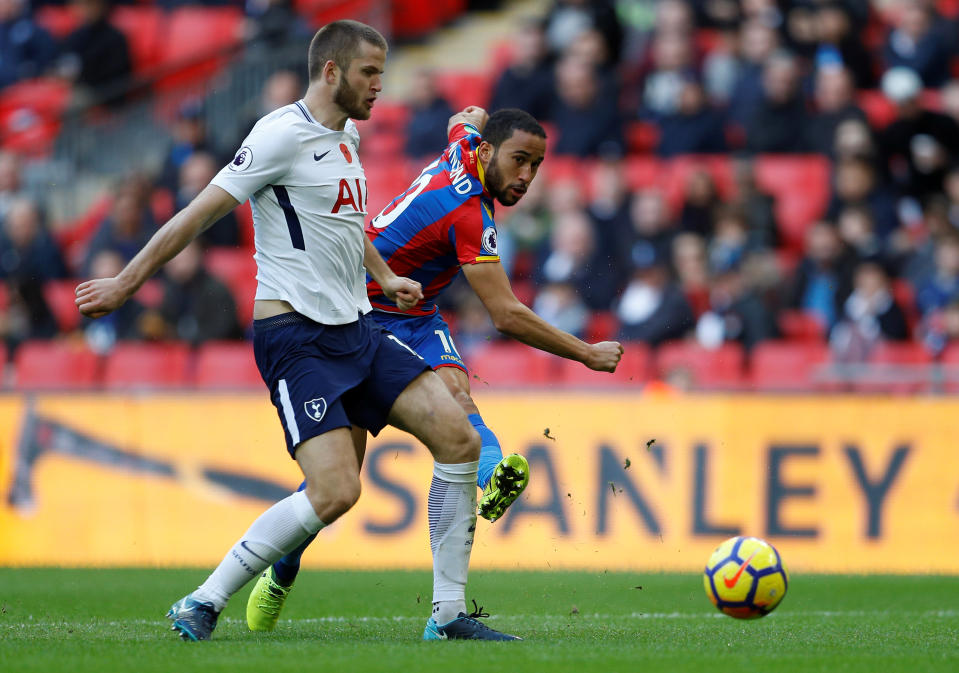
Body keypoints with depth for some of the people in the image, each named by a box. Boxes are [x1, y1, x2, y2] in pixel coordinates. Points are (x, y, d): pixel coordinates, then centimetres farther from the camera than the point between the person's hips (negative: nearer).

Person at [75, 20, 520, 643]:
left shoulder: (347, 135, 15)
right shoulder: (283, 134, -12)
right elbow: (202, 212, -12)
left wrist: (384, 276, 26)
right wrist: (126, 282, -10)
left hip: (355, 329, 9)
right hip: (295, 334, -9)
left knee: (459, 438, -4)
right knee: (336, 492, -20)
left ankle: (449, 614, 3)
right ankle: (202, 604, -8)